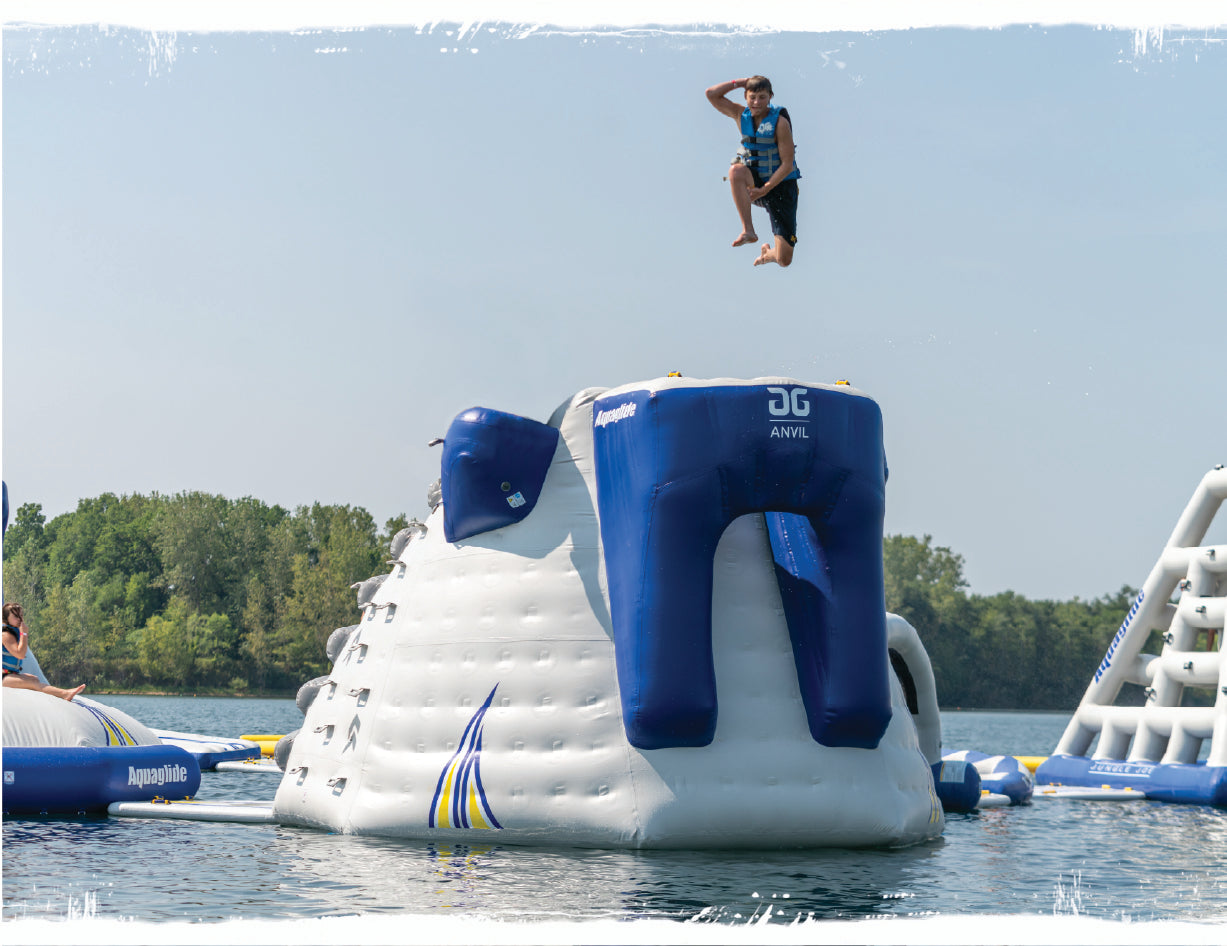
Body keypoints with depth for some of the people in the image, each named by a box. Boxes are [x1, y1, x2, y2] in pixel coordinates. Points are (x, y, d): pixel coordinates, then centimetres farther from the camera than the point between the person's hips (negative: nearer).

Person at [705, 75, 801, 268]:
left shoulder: (780, 122, -15)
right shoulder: (741, 115, -1)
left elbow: (787, 164, -16)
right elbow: (712, 94, -5)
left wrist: (764, 190, -23)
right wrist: (740, 82, -9)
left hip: (780, 185, -3)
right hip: (754, 183, 3)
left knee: (785, 260, -7)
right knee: (736, 170, -36)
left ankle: (768, 252, 34)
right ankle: (748, 230, -31)